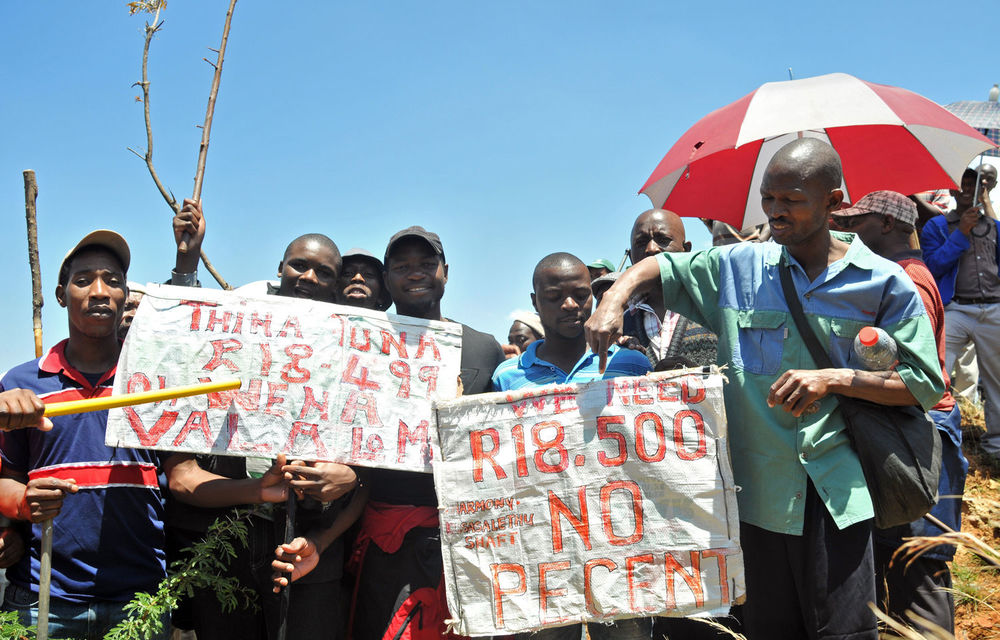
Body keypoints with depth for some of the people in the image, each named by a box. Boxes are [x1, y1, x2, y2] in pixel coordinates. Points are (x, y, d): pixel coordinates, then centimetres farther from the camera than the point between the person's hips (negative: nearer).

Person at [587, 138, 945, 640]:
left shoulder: (883, 283, 0)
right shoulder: (739, 267, 6)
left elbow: (925, 385, 1)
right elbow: (661, 267, 14)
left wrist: (834, 379, -13)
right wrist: (615, 300, -7)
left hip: (833, 493, -2)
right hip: (757, 486, 3)